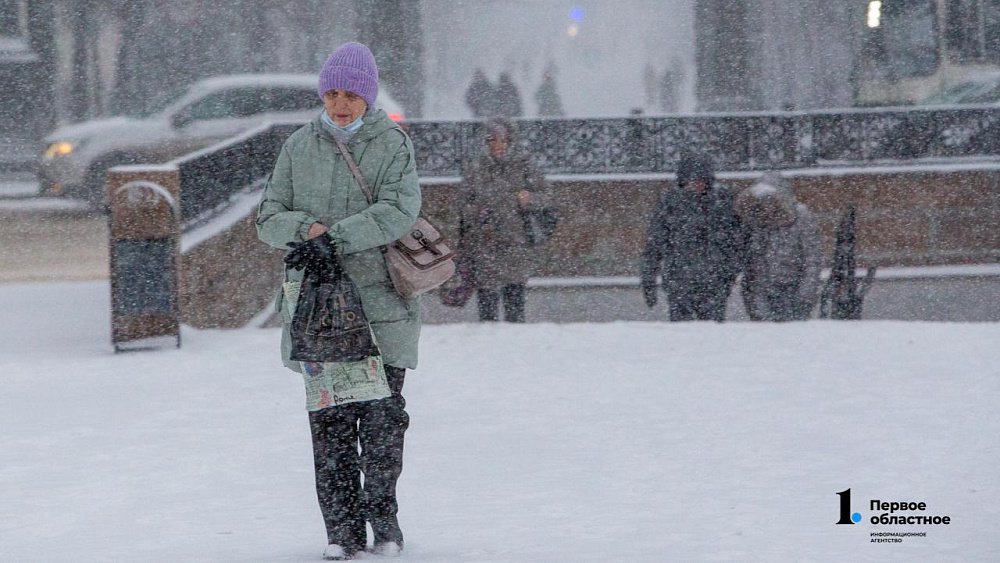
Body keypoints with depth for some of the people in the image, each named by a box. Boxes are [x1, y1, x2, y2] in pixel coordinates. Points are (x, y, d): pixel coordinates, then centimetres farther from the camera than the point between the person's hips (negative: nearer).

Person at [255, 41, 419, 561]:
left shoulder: (392, 144, 1)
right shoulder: (300, 146, 10)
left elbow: (398, 211, -13)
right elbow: (269, 219, 9)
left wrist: (336, 234, -22)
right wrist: (304, 227, -13)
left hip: (380, 299, -2)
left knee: (383, 413, -1)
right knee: (329, 419, -1)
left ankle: (383, 517, 16)